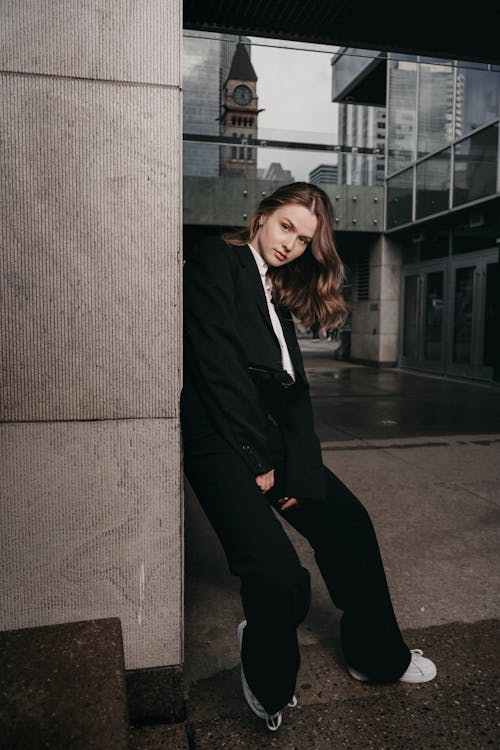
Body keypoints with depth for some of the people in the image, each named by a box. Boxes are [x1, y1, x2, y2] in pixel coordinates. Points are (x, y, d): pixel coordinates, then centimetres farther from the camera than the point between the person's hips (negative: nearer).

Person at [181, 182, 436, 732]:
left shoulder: (279, 291, 18)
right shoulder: (215, 260, -5)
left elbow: (293, 386, 9)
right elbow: (216, 364, -15)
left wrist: (300, 471, -1)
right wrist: (256, 458, -12)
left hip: (270, 436, 9)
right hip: (220, 437, -8)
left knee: (349, 523, 11)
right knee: (279, 578, -20)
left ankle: (377, 656, 33)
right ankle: (268, 683, 14)